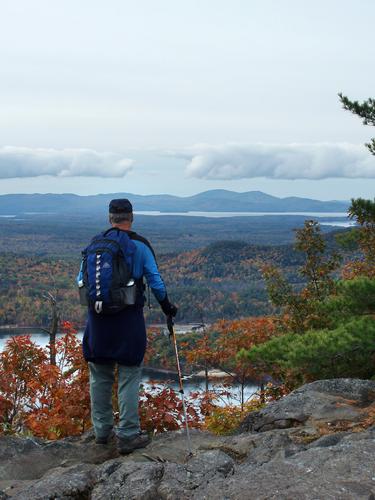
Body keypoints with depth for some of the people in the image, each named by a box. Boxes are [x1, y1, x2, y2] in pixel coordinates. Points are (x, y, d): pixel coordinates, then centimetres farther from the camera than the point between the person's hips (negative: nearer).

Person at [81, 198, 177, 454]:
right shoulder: (140, 245, -3)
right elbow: (155, 281, -1)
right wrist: (167, 306, 16)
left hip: (98, 318, 3)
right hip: (129, 319, -3)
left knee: (100, 376, 14)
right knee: (129, 377, 2)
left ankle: (102, 430, 24)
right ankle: (128, 435, 3)